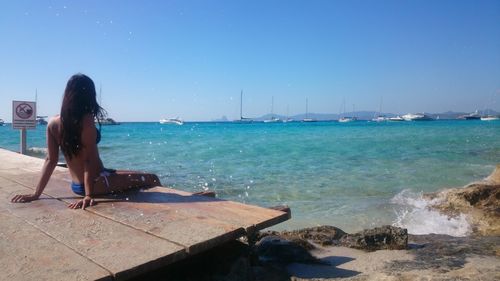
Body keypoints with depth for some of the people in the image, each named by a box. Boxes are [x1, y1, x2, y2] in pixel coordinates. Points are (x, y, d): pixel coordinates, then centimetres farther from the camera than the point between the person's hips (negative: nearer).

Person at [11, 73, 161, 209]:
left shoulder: (53, 123, -2)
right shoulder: (87, 120, -18)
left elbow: (50, 160, -2)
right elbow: (89, 160, -21)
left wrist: (36, 194, 4)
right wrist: (89, 195, -21)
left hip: (76, 186, 8)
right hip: (96, 183, -8)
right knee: (152, 179, 0)